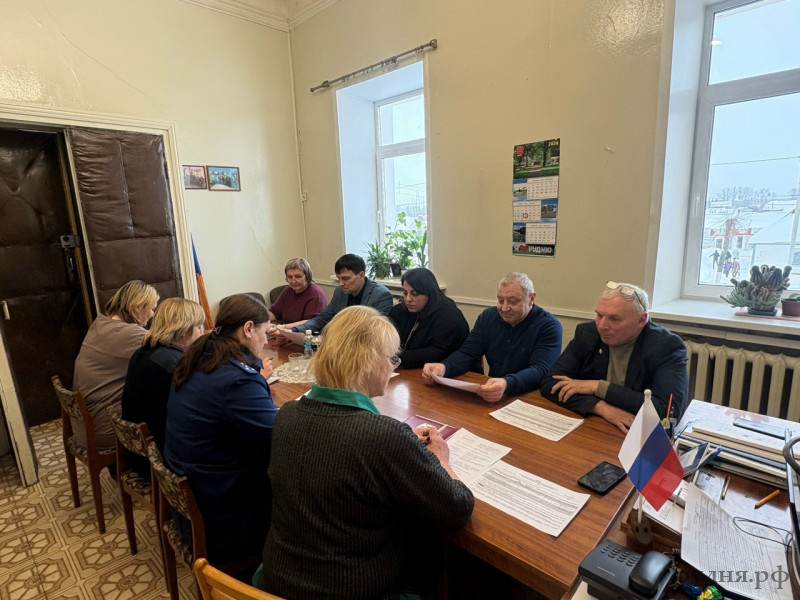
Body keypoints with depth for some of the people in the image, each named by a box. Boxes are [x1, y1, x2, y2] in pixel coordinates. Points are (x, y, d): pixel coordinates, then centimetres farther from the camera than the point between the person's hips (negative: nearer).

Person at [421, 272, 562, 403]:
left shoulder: (549, 326, -10)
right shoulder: (488, 316, 5)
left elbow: (540, 371, -22)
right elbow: (467, 353, 1)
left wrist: (507, 384, -43)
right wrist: (443, 367, -22)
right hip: (491, 397, 4)